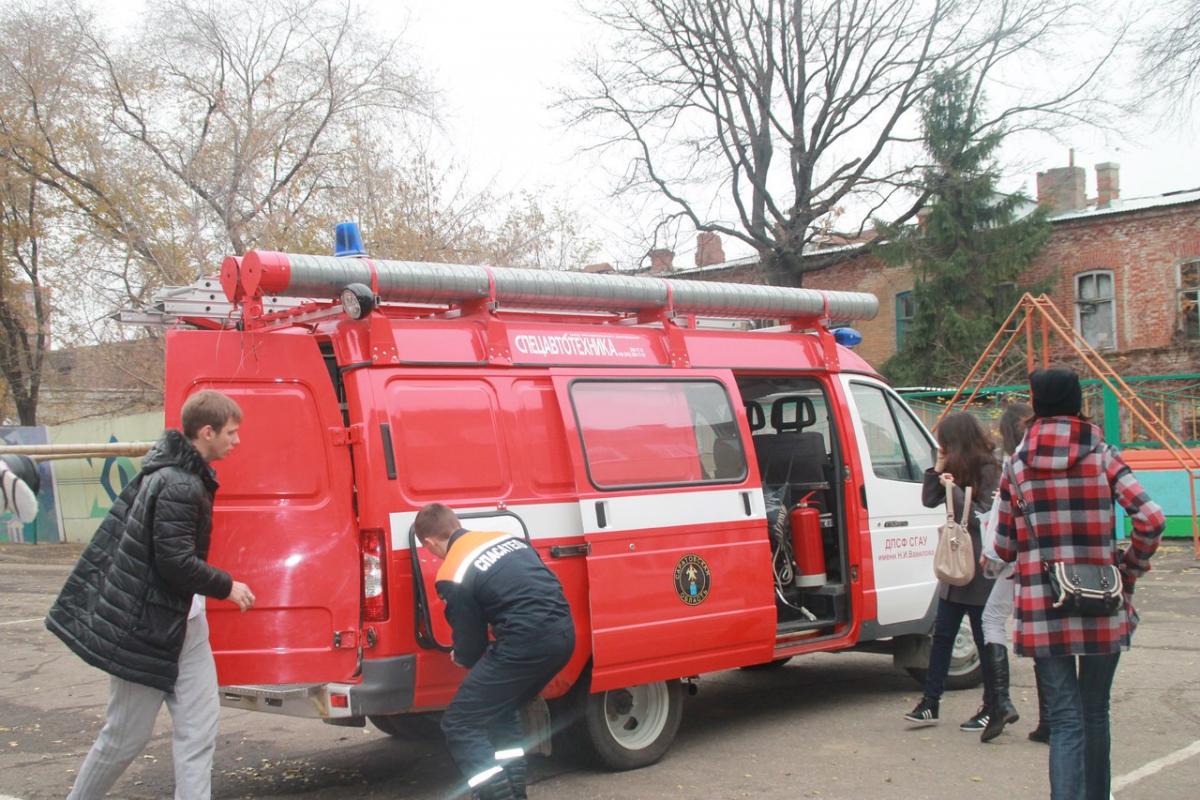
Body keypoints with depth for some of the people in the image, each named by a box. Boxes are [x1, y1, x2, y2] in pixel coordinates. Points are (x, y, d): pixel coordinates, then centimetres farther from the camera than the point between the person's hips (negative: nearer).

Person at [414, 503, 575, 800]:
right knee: (502, 708, 29)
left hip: (527, 642, -8)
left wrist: (462, 659, 28)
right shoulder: (508, 538, 18)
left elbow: (471, 646, 2)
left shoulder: (453, 576, -4)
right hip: (563, 634, 8)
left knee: (459, 724, 4)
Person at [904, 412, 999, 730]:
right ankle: (930, 704, 12)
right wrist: (938, 469, 0)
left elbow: (983, 517, -18)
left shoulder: (987, 470, -13)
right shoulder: (957, 470, 10)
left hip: (979, 568, -8)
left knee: (985, 639, 2)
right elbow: (929, 500, 10)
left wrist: (954, 490, -19)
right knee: (942, 635, 8)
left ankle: (992, 708, 13)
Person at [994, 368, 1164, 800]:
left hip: (1042, 610, -1)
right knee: (1095, 711, 16)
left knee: (1065, 715, -1)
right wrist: (1131, 568, 4)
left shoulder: (1017, 465, 2)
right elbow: (1150, 518, -11)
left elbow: (1005, 546, 4)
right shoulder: (1102, 455, 1)